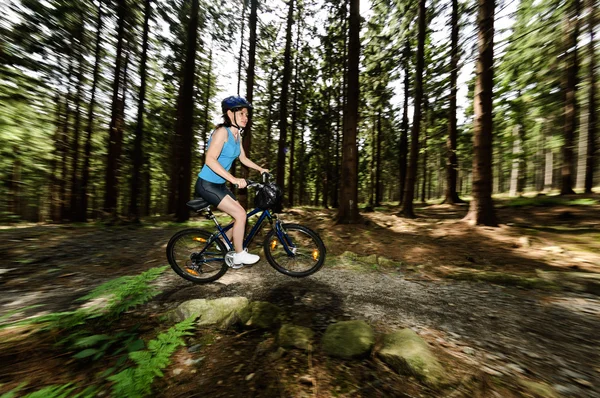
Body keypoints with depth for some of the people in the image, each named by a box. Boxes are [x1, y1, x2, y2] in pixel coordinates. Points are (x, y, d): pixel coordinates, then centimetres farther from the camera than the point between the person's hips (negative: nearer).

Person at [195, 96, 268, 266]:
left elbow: (243, 159, 20)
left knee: (240, 214, 8)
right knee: (240, 214, -14)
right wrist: (233, 179, -36)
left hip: (219, 184, 9)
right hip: (207, 184, -9)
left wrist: (261, 169, 17)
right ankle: (239, 254, 6)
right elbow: (210, 160, -29)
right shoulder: (222, 131, -17)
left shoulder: (237, 135, 9)